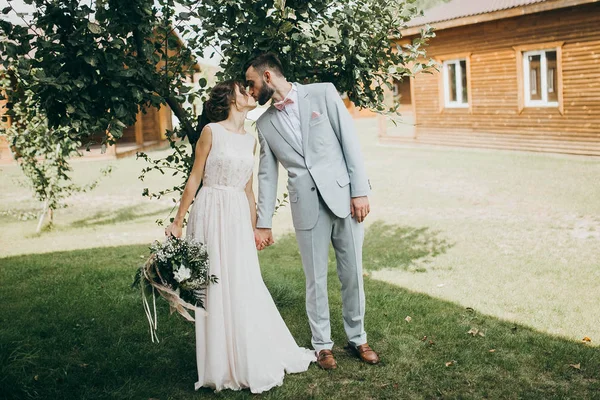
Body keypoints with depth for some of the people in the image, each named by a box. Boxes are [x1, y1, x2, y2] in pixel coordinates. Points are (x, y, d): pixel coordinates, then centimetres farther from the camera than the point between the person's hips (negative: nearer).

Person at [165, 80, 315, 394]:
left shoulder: (250, 140, 12)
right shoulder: (211, 131, -5)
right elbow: (194, 179, -3)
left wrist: (254, 228, 18)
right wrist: (177, 222, -4)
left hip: (238, 217, 5)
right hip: (211, 213, -5)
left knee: (244, 286, 7)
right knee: (215, 287, 1)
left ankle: (254, 360, 21)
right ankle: (223, 367, 13)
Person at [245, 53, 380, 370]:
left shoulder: (323, 93, 0)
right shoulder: (265, 123, 10)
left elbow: (350, 141, -2)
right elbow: (267, 175, 13)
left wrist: (360, 190, -7)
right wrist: (263, 223, 11)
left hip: (344, 197, -1)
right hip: (306, 206, 2)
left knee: (353, 274, 8)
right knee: (316, 278, 7)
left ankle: (357, 338, 26)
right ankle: (322, 343, 24)